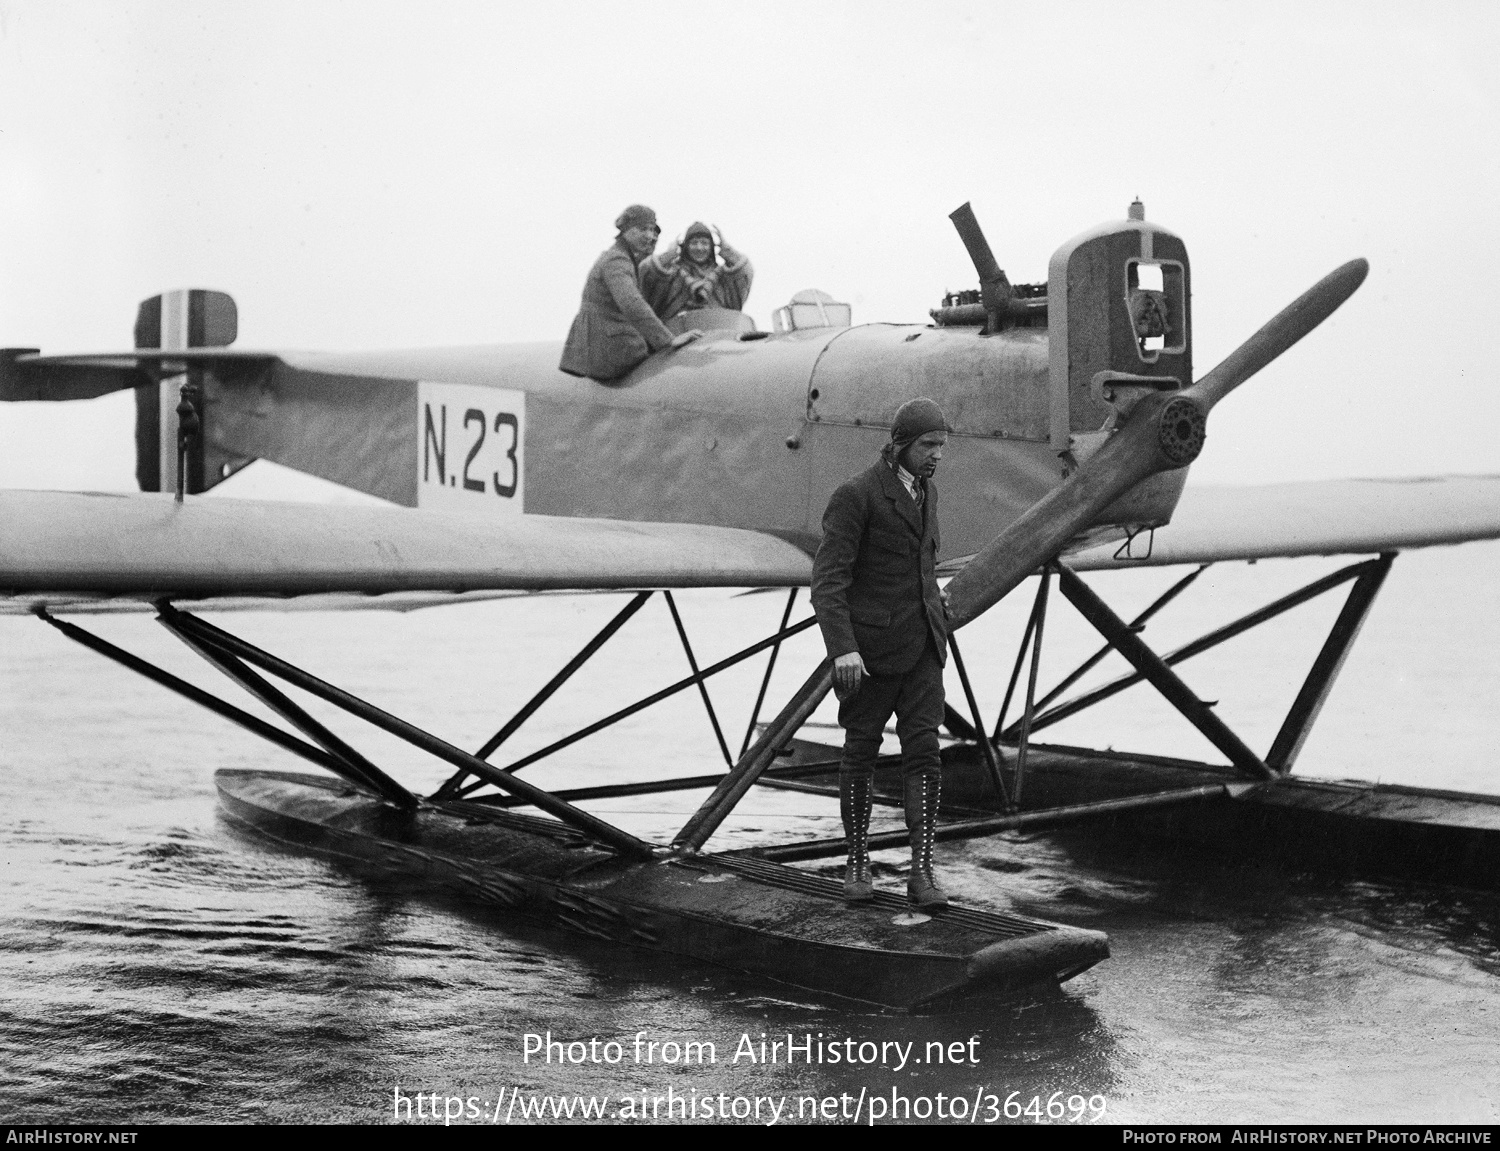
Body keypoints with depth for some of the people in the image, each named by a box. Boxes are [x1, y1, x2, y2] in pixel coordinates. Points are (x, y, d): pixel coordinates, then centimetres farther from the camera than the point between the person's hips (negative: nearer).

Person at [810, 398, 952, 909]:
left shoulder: (925, 491, 10)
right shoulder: (855, 496, -14)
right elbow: (827, 581, -18)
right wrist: (843, 649, -29)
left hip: (921, 645, 5)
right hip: (869, 646, -5)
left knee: (924, 753, -5)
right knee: (860, 754, 7)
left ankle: (922, 873, -4)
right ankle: (858, 864, 22)